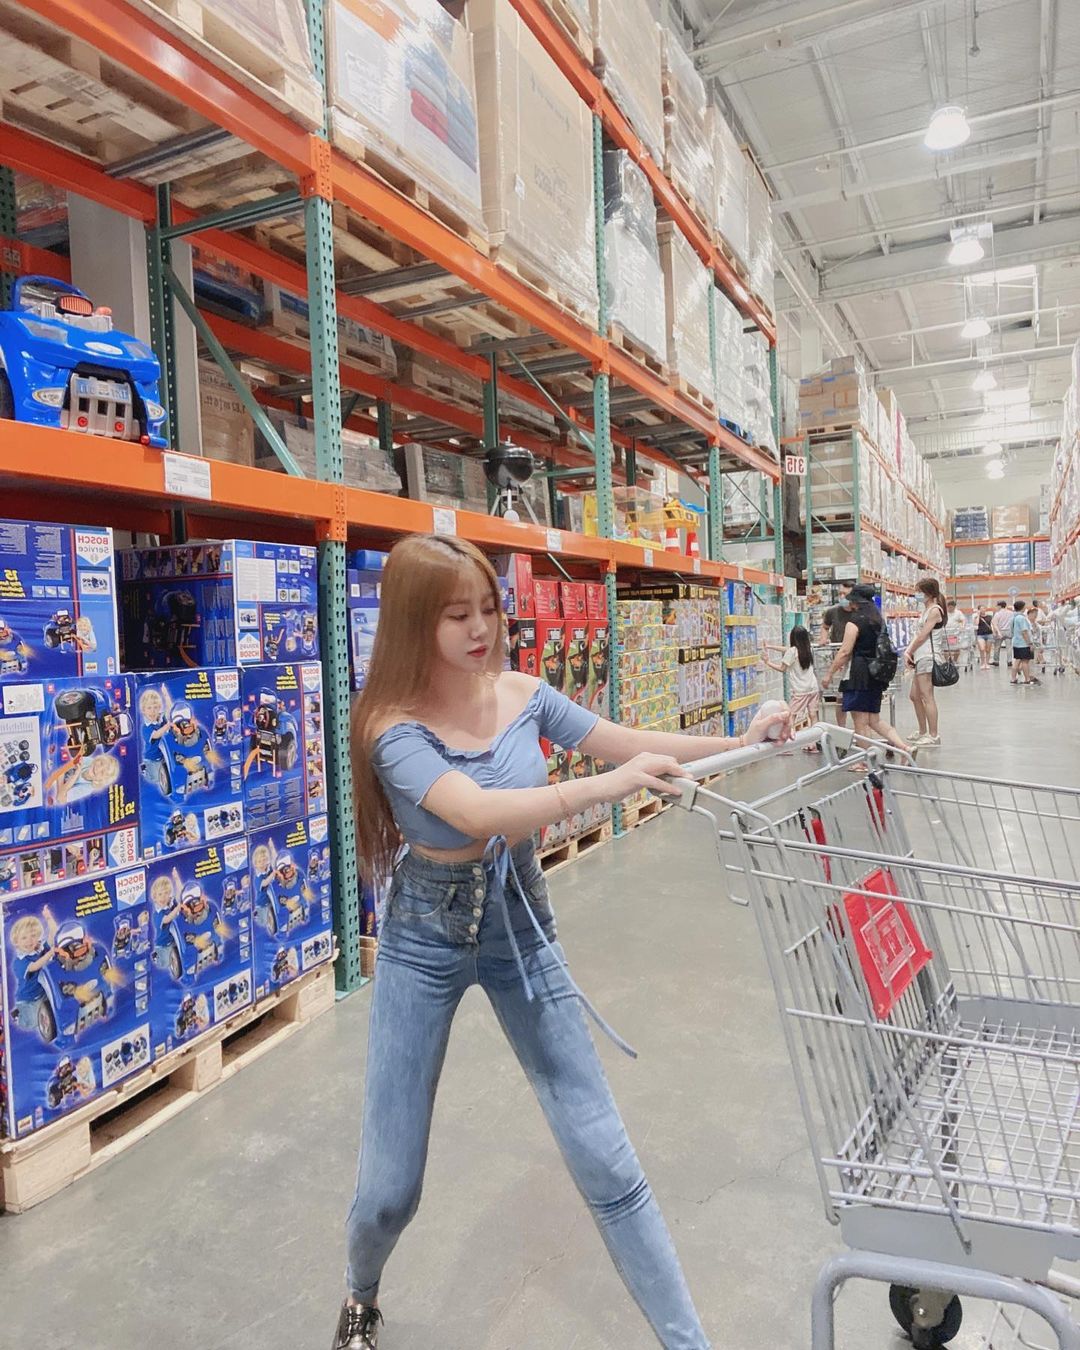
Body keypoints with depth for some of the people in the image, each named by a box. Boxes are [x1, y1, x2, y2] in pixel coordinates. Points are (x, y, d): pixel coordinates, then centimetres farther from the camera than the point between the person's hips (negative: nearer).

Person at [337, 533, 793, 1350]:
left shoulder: (523, 695, -8)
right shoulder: (395, 728, -22)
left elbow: (627, 743, -5)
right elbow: (480, 813, -38)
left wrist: (739, 742, -17)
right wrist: (606, 787, -50)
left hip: (523, 929, 3)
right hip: (424, 944, -2)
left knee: (607, 1161, 3)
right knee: (390, 1188, 11)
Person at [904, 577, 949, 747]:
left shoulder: (935, 610, -11)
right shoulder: (927, 610, 18)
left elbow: (922, 636, -14)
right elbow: (918, 634, 14)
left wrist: (910, 652, -2)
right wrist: (908, 651, 2)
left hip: (928, 657, -10)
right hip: (921, 658, 10)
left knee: (927, 697, -8)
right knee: (915, 696, 14)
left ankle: (933, 735, -3)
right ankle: (923, 732, 23)